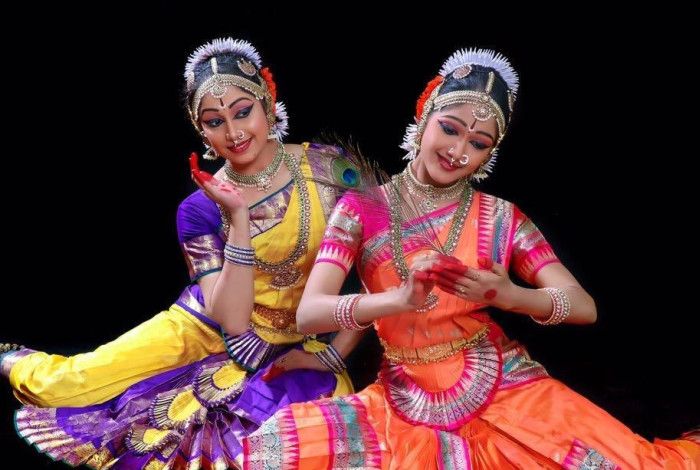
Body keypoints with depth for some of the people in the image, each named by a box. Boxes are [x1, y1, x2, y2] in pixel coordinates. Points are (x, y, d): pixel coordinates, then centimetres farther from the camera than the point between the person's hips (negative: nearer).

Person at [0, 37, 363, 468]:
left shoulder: (328, 166, -9)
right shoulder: (201, 209, -9)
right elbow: (232, 322, -19)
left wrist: (336, 351, -12)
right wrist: (238, 218, -26)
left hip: (296, 354, 1)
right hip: (204, 331, 0)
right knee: (65, 384, -11)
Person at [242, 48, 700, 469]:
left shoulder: (502, 217, 3)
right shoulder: (361, 209, 0)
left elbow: (584, 306, -2)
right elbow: (308, 312, -11)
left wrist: (508, 295, -23)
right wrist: (399, 299, -29)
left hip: (505, 388, 0)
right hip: (407, 400, 0)